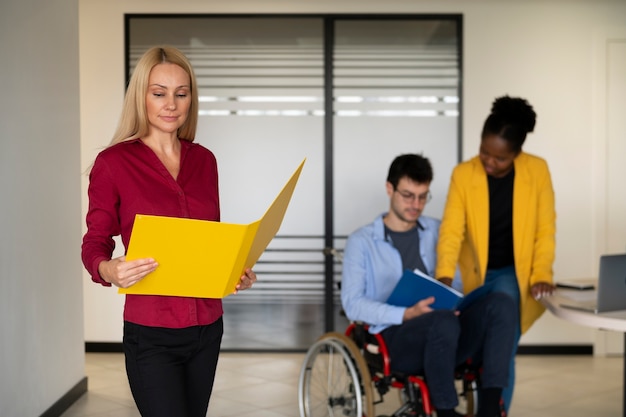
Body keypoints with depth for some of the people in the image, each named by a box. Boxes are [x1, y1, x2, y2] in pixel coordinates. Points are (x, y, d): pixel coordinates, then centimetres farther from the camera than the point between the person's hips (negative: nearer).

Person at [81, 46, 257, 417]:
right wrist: (108, 270, -26)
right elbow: (95, 243, -5)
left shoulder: (204, 160, 7)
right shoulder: (113, 162, -7)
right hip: (152, 333, -5)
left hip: (207, 327, 5)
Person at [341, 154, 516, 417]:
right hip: (395, 338, -5)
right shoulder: (361, 241, 4)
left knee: (500, 303, -23)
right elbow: (352, 304, -6)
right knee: (444, 321, -37)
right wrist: (407, 314, -19)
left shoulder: (436, 231, 18)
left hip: (441, 335, 5)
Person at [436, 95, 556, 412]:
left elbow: (545, 229, -6)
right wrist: (444, 275, -33)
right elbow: (451, 229, -19)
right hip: (477, 275, 1)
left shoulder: (538, 170, -11)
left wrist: (541, 275, -16)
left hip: (514, 273, -1)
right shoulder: (463, 174, -12)